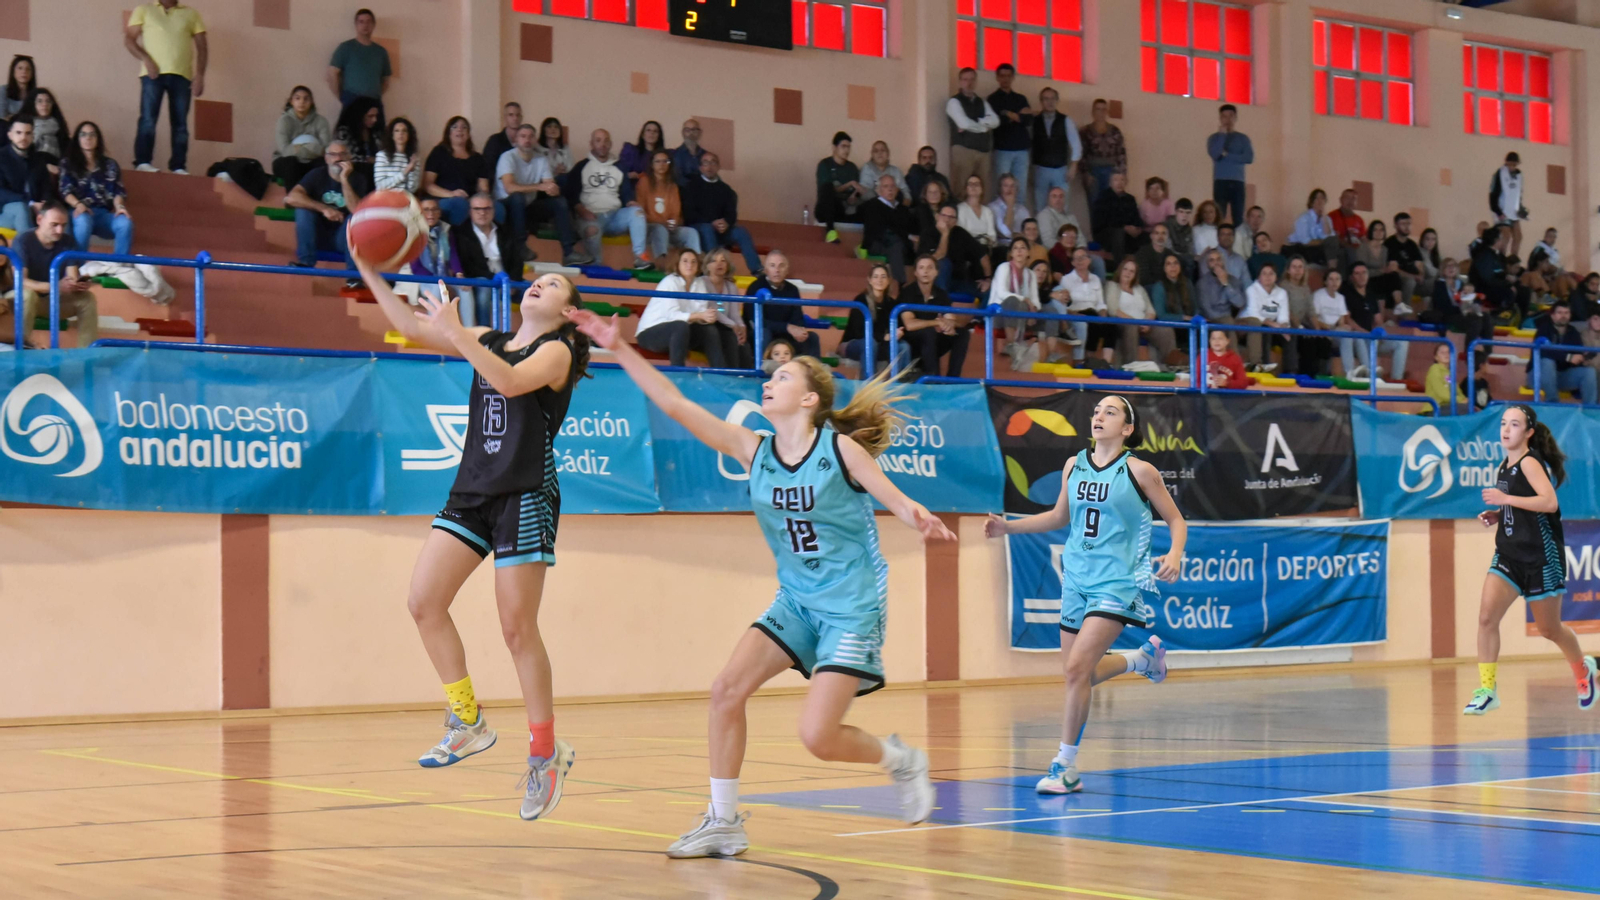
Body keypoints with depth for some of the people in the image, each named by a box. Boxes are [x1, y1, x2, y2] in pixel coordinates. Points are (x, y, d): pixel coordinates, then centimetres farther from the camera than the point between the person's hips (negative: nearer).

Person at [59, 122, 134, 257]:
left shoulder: (110, 165, 20)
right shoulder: (68, 163, 15)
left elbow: (117, 191, 7)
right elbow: (65, 191, 1)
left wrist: (119, 206, -17)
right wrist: (78, 204, -21)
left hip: (104, 214, 2)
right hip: (80, 212, -2)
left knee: (125, 223, -31)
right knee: (83, 221, -39)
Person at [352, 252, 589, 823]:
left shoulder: (556, 351, -2)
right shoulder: (490, 341, 16)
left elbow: (511, 380, -23)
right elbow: (412, 328, 15)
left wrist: (455, 332, -23)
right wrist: (370, 272, 7)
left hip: (526, 497, -6)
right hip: (472, 492, 6)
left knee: (518, 629, -6)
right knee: (424, 602, -6)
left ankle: (546, 752, 7)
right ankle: (468, 722, 7)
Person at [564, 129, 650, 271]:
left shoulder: (618, 168, 20)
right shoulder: (581, 167, 10)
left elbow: (627, 194, 18)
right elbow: (570, 194, 3)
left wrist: (630, 202, -7)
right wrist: (582, 211, -15)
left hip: (615, 216, 4)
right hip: (591, 217, -3)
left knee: (636, 211, -26)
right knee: (592, 229, -39)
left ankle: (640, 256, -32)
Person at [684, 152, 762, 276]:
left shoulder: (726, 190, 13)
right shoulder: (692, 186, 4)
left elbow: (731, 214, 3)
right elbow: (689, 214, -6)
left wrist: (726, 224, -22)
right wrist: (712, 223, -20)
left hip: (721, 229, 3)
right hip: (697, 229, -3)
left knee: (742, 232, -21)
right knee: (707, 229, -36)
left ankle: (756, 270, -28)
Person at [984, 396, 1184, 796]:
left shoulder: (1138, 471, -7)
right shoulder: (1074, 466, 7)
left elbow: (1176, 519, 0)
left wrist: (1175, 555, -19)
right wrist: (1009, 526, 13)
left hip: (1117, 583, -6)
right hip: (1076, 579, 6)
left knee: (1078, 669, -17)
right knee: (1077, 674, 12)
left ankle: (1065, 767, -4)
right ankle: (1143, 657, 40)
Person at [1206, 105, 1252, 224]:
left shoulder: (1243, 138, 11)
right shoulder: (1214, 138, 8)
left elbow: (1249, 157, -3)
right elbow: (1214, 154, -11)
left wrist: (1226, 156, -6)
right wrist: (1222, 134, -8)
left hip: (1238, 182, 1)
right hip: (1220, 182, -1)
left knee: (1238, 218, -3)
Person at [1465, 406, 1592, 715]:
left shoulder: (1530, 462, -14)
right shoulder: (1505, 466, 10)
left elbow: (1549, 502, -28)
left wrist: (1505, 498, -28)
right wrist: (1497, 515, 7)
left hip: (1541, 557, -7)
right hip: (1509, 555, 7)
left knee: (1548, 628, 9)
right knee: (1486, 616, -12)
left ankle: (1582, 668, 38)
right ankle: (1487, 690, -10)